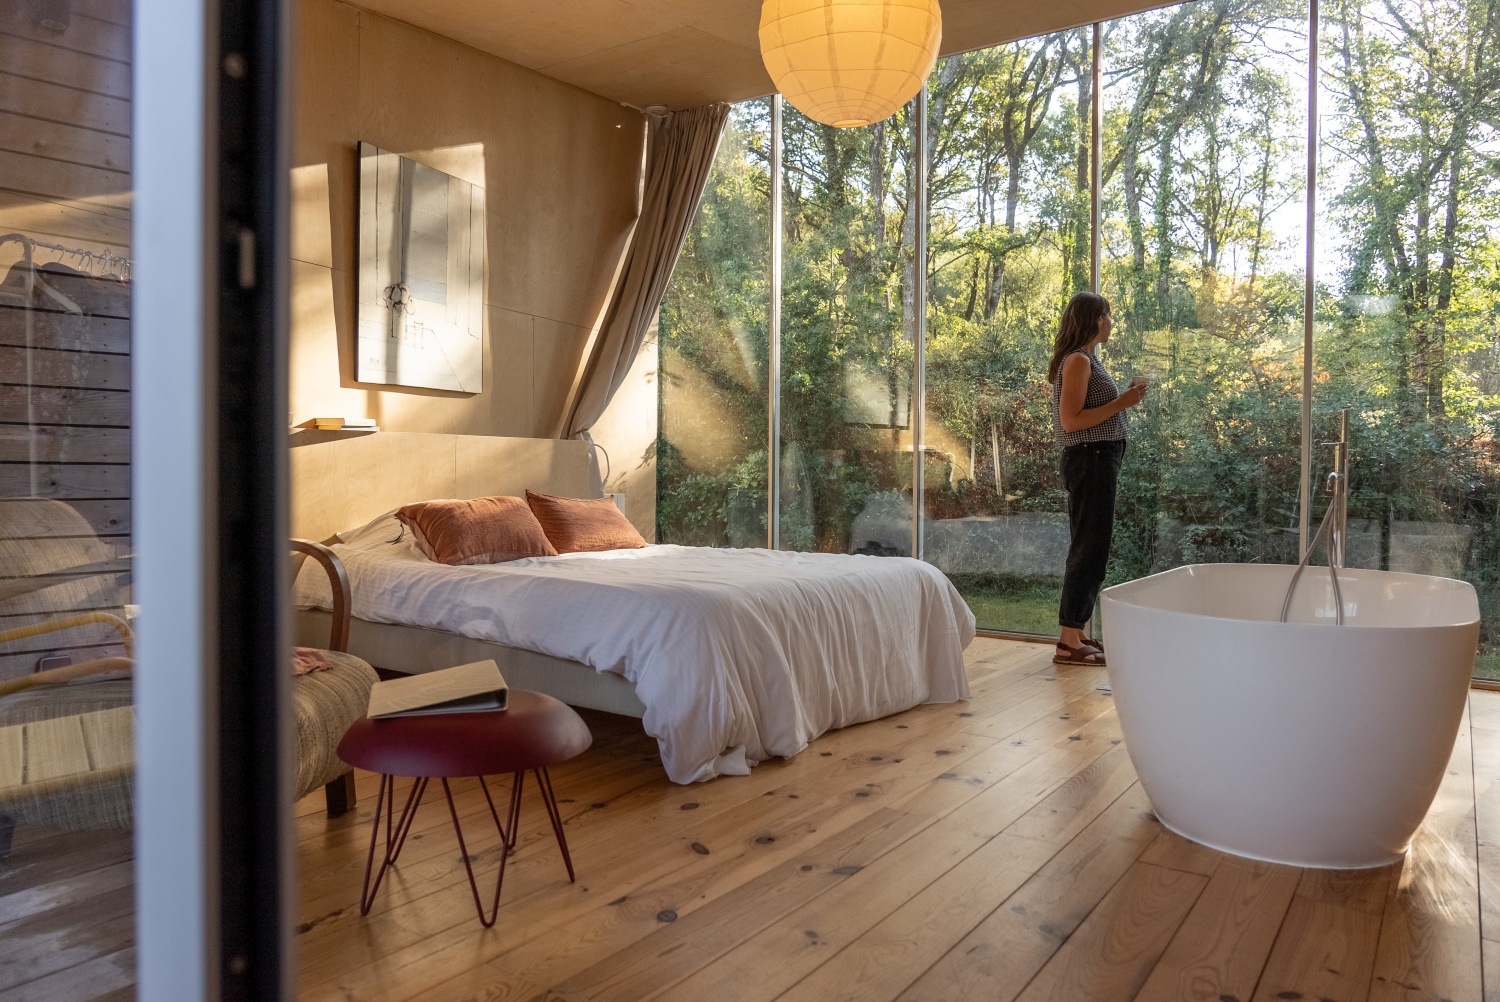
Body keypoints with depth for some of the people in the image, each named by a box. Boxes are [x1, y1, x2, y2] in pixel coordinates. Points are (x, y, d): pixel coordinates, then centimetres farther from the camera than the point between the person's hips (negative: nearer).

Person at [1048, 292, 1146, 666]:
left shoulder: (1089, 360, 18)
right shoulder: (1078, 360, -12)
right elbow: (1071, 421, -20)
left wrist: (1125, 396, 13)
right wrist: (1121, 403, -18)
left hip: (1099, 460, 10)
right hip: (1090, 460, -10)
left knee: (1090, 550, 13)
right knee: (1089, 551, -8)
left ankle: (1076, 634, 20)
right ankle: (1069, 643, -3)